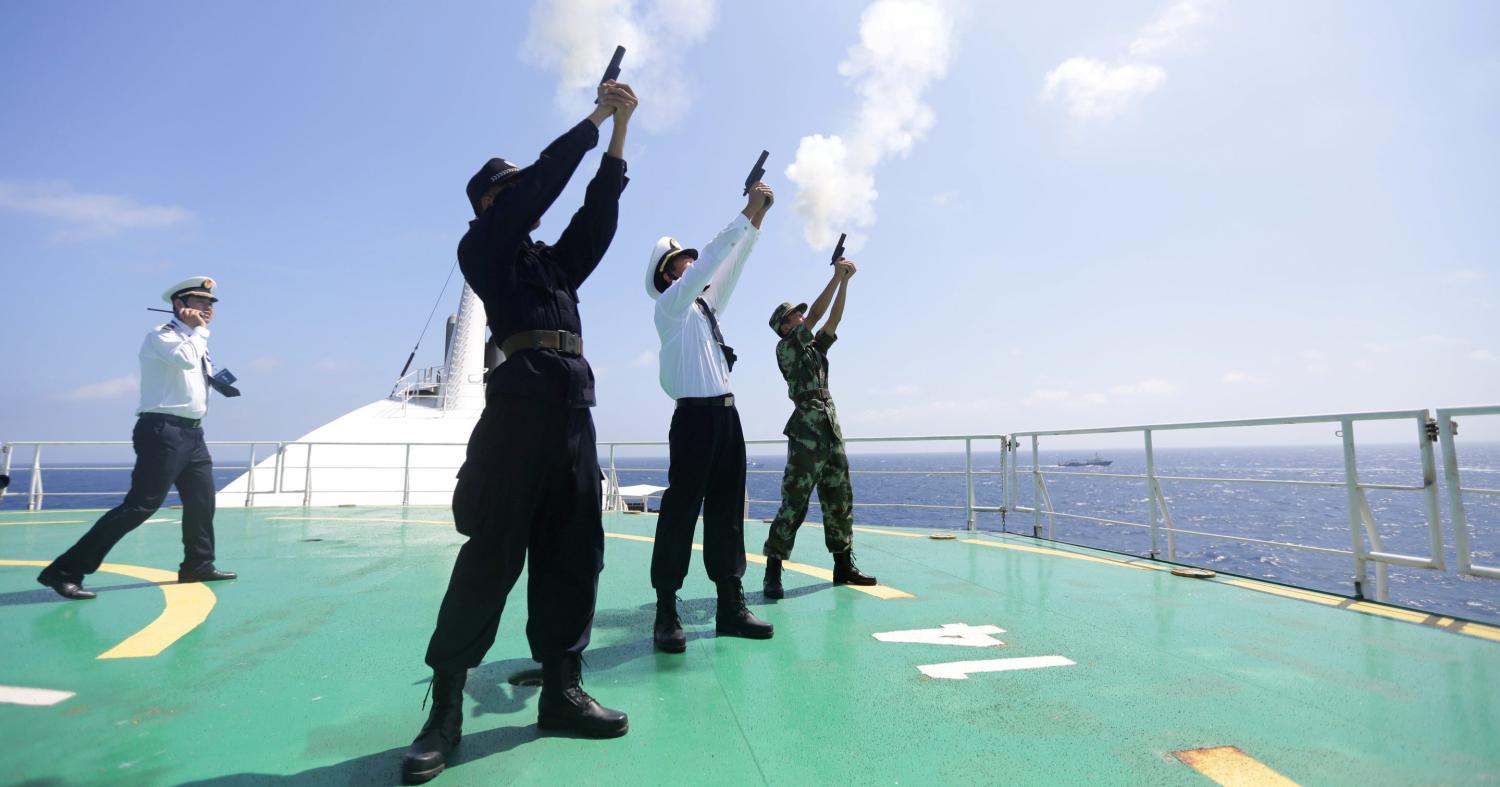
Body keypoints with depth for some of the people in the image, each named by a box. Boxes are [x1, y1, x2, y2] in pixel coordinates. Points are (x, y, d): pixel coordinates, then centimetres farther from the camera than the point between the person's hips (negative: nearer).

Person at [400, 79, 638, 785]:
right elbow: (543, 182, 1)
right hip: (522, 394, -6)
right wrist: (594, 119, 10)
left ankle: (561, 689, 11)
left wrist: (619, 133, 18)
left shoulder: (554, 261, 28)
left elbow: (597, 212, 20)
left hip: (573, 401, 7)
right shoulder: (481, 246, 11)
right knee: (494, 548, -9)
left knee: (573, 547, 3)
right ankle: (446, 707, 1)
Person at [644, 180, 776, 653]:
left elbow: (730, 265, 23)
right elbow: (711, 257, -6)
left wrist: (757, 219, 17)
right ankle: (666, 613, 0)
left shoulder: (706, 305, 22)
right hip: (695, 415, -8)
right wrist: (747, 213, -1)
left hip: (726, 414, 8)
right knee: (681, 509, -6)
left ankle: (730, 605, 12)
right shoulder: (668, 305, 1)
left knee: (727, 509, 6)